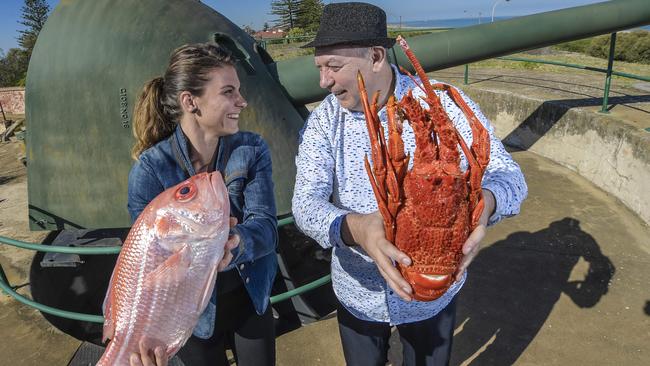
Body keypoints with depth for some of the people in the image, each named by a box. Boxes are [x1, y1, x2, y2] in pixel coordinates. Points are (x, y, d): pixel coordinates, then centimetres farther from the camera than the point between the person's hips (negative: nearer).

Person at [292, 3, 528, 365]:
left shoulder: (445, 106, -17)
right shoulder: (322, 123, -12)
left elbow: (509, 175, -15)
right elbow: (306, 203, -21)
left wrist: (484, 201, -40)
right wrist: (353, 227, -44)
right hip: (359, 293, 1)